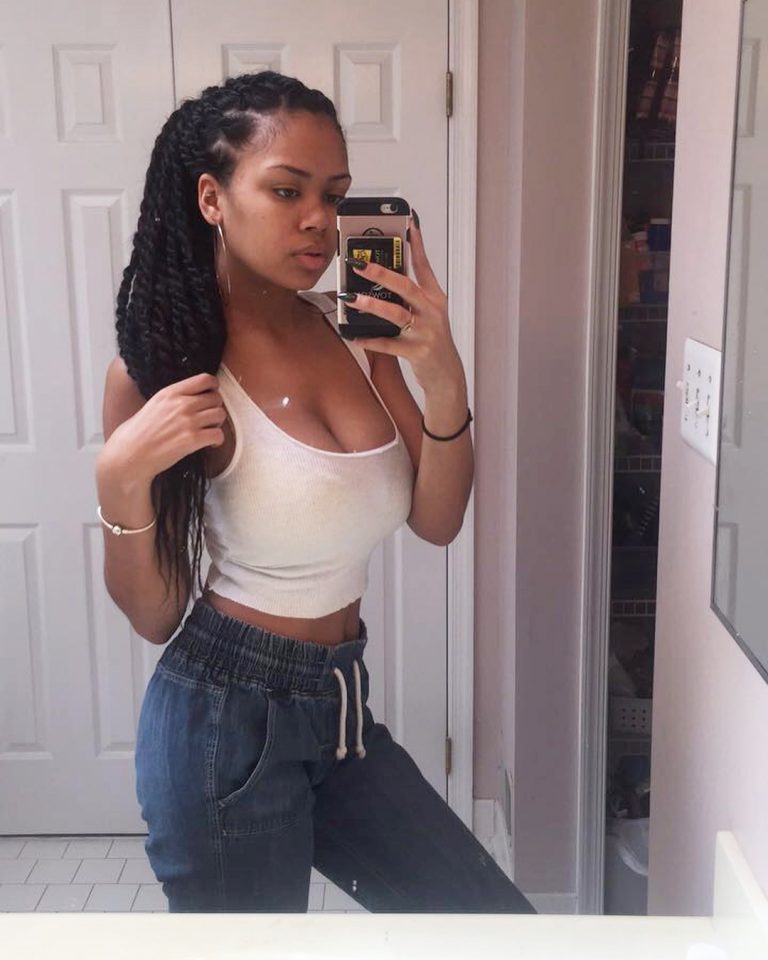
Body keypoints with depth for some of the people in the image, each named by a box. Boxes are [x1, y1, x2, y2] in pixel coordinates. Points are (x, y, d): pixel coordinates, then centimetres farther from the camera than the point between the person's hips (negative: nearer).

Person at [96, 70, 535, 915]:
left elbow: (436, 521, -2)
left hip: (340, 704, 6)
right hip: (225, 717, -5)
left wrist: (444, 382, -17)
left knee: (495, 920, 13)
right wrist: (122, 480, -26)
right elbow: (152, 617, -9)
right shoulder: (164, 362, -14)